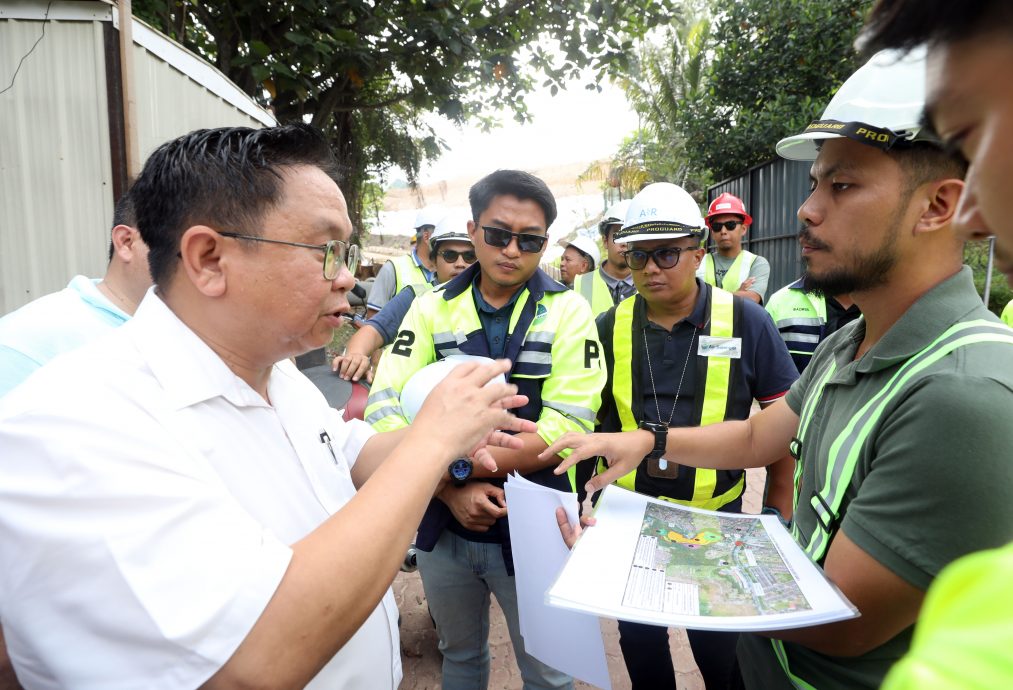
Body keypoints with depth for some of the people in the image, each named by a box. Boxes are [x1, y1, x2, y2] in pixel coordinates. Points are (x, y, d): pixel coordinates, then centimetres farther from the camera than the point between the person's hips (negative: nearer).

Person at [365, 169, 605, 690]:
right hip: (443, 528, 2)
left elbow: (567, 427, -18)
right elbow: (384, 407, -11)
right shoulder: (432, 307, -2)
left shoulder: (567, 311, -8)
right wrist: (453, 490, -22)